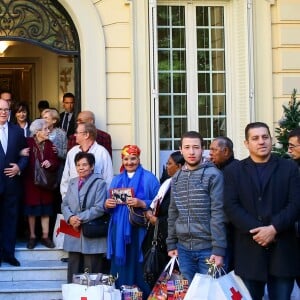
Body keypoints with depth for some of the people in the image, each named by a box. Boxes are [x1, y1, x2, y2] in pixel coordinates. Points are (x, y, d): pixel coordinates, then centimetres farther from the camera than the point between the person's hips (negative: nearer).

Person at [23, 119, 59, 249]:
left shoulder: (49, 144, 3)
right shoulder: (27, 143, -9)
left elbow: (56, 162, 3)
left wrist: (50, 163, -17)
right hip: (31, 181, -3)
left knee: (45, 210, 6)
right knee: (32, 209, 6)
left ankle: (45, 236, 14)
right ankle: (32, 236, 17)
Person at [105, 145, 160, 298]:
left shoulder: (149, 178, 2)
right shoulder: (116, 179, 18)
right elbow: (109, 205, 18)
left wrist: (141, 203, -20)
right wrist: (107, 205, -5)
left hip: (139, 231, -4)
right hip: (119, 231, 4)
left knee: (137, 269, -5)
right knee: (119, 268, 2)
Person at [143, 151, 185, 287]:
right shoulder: (167, 182, 11)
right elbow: (157, 203, 19)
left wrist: (157, 221, -7)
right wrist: (149, 211, 0)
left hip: (167, 236, -8)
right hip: (158, 233, 8)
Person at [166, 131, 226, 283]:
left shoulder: (213, 175, -7)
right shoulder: (176, 178, 10)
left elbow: (218, 214, -12)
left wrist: (218, 249, -16)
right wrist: (171, 244, 10)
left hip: (208, 248, -5)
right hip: (183, 248, 5)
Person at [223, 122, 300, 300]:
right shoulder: (234, 171, 9)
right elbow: (231, 206, -2)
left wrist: (273, 228, -15)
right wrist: (256, 230, -14)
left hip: (282, 248, 0)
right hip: (249, 249, 0)